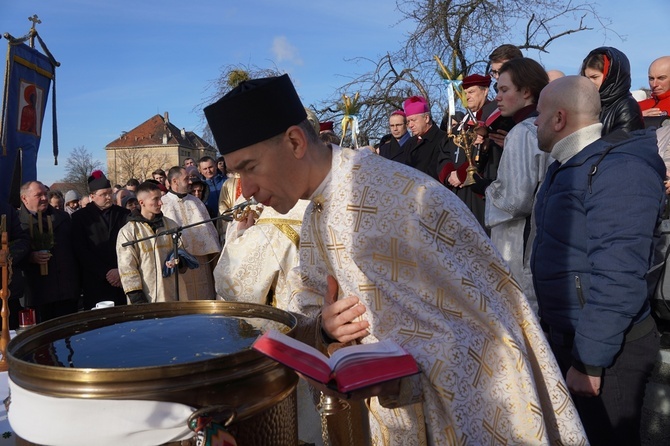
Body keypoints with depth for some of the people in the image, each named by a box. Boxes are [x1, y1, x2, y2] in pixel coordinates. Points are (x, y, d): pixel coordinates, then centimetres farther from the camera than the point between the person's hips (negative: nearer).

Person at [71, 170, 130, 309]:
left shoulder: (123, 214, 11)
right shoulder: (79, 217, 6)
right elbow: (81, 252, -1)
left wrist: (121, 270, -7)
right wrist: (106, 273, -7)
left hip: (123, 281, 1)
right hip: (95, 285, -1)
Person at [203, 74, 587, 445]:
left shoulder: (404, 198, -28)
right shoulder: (316, 220, -2)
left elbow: (488, 317, -23)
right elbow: (305, 315, 4)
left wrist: (404, 376, -25)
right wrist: (325, 326, -18)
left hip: (473, 410, -6)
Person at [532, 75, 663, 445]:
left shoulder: (617, 170, -23)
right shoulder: (568, 166, 9)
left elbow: (617, 279, -28)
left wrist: (589, 360, -25)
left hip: (605, 348, -9)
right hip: (566, 335, 9)